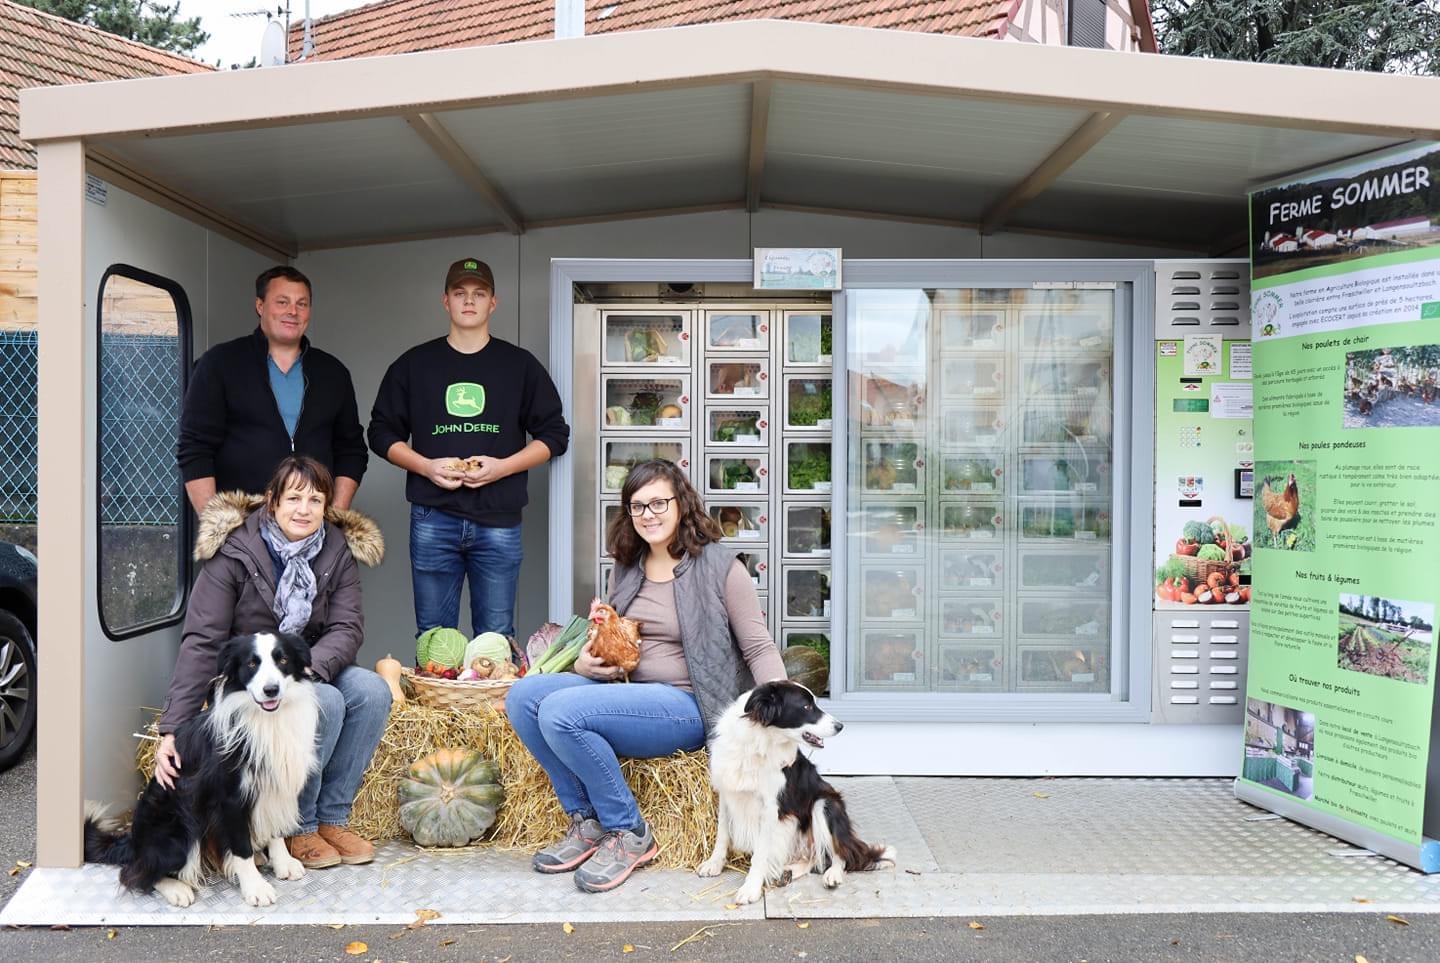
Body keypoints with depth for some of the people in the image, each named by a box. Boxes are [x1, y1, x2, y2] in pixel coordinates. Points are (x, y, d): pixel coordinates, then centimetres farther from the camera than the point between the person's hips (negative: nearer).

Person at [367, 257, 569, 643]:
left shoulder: (520, 365, 7)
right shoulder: (413, 364, 10)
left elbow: (555, 435, 7)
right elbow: (382, 433, 11)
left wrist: (502, 467, -9)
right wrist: (427, 466, -7)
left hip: (498, 522, -1)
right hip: (432, 520, 1)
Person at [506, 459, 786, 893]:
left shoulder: (720, 567, -6)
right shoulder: (626, 570, 14)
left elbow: (760, 649, -6)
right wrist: (584, 665, -1)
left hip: (685, 707, -7)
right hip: (630, 696, 7)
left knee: (561, 711, -26)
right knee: (522, 695, -13)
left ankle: (628, 834, -8)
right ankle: (587, 821, -2)